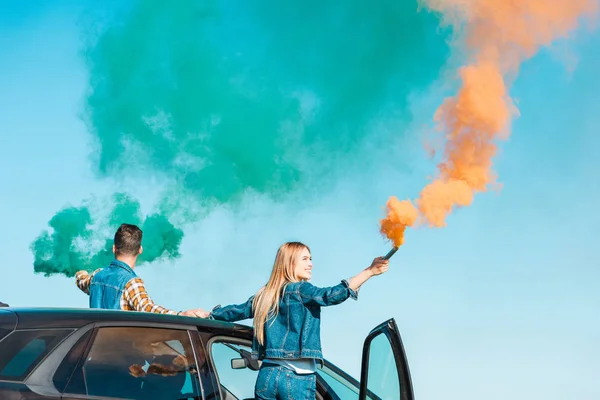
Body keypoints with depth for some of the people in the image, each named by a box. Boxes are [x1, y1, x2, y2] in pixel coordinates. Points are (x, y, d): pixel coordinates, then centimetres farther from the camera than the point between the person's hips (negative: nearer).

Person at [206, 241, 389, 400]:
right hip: (298, 378, -7)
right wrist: (369, 271, -30)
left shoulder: (264, 295, 14)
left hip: (267, 375, 7)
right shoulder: (299, 290, -7)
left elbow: (238, 310, 29)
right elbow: (331, 296, -23)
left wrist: (208, 314, 49)